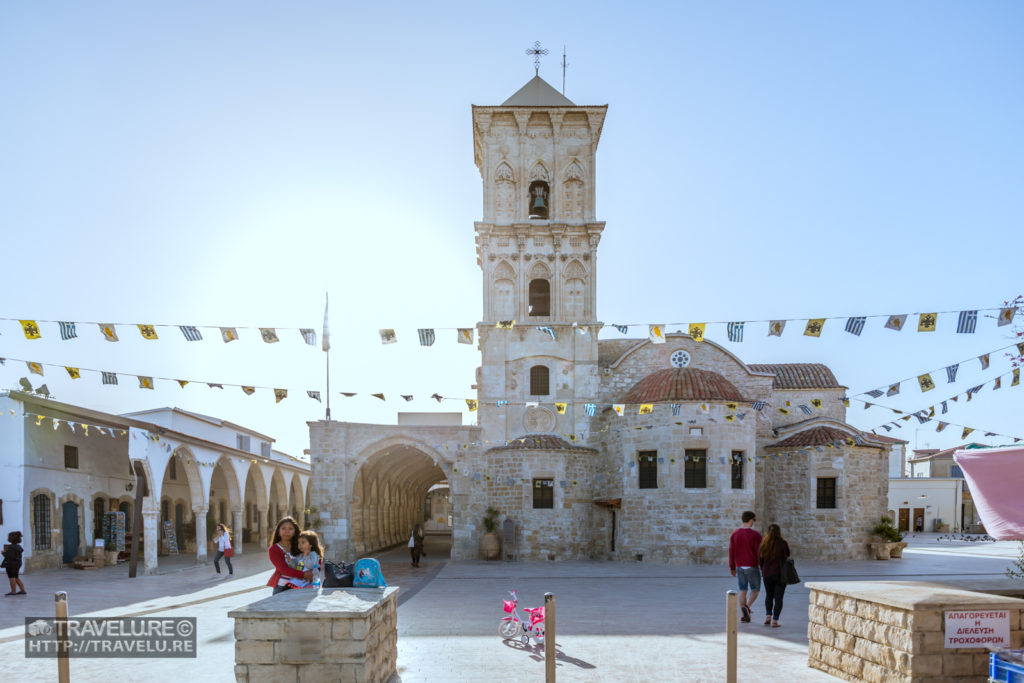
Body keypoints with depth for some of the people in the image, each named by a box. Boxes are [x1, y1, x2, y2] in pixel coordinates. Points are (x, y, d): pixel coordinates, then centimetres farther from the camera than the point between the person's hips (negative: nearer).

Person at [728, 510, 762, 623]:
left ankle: (744, 615, 10)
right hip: (752, 567, -4)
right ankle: (746, 607, -19)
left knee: (743, 591, 12)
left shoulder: (734, 534, 1)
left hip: (739, 567, 4)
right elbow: (759, 552, -13)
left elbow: (731, 552, 3)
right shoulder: (755, 535, -12)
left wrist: (732, 568, 11)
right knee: (755, 590, 7)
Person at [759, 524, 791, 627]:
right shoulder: (783, 543, -9)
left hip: (767, 575, 3)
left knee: (769, 595, 22)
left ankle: (768, 615, 12)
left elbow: (760, 560, 6)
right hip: (780, 574, -3)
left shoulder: (763, 544, 0)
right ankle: (775, 621, -1)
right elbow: (787, 559, -5)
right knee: (778, 598, 3)